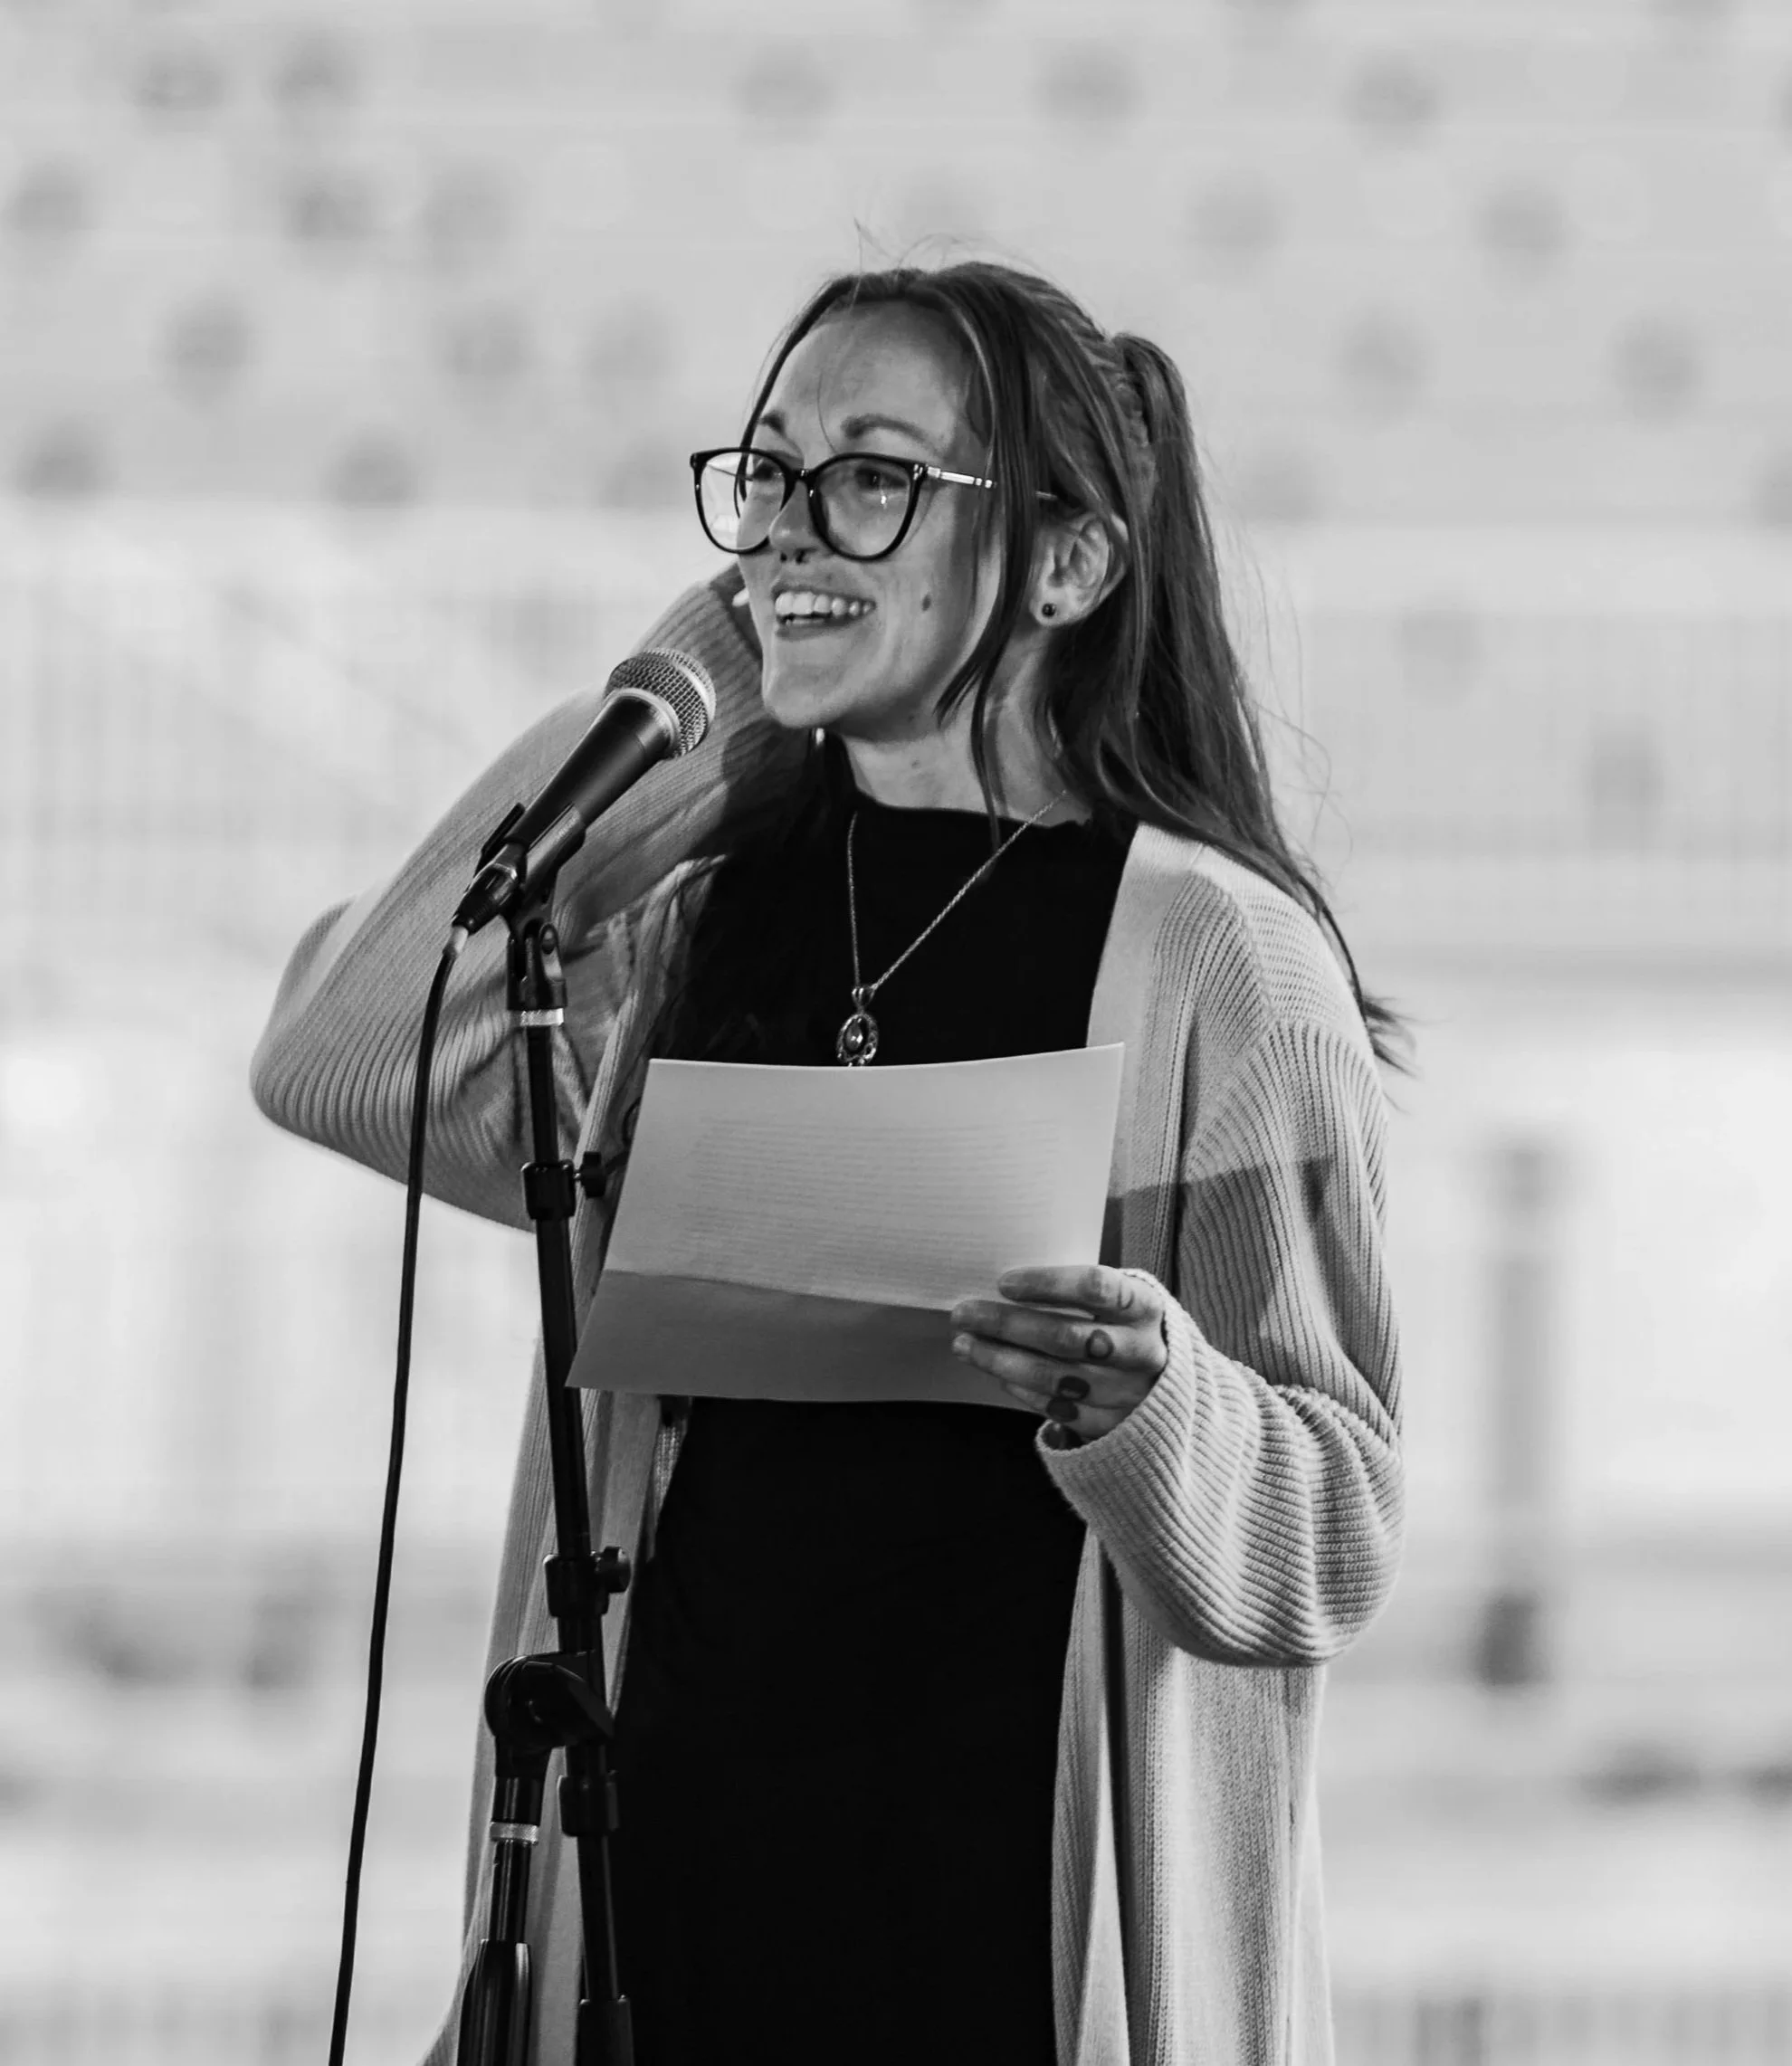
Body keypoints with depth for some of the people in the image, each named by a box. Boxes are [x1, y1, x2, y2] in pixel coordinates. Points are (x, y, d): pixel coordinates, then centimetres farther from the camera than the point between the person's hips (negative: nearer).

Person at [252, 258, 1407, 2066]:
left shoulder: (1215, 955, -6)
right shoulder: (700, 912, 11)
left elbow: (1335, 1545, -7)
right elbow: (335, 1068, -4)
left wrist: (1148, 1394, -29)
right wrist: (670, 704, 1)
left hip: (1027, 1903, -4)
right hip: (670, 1835, 5)